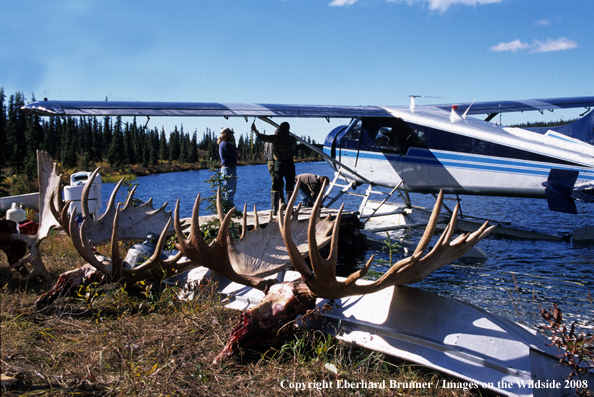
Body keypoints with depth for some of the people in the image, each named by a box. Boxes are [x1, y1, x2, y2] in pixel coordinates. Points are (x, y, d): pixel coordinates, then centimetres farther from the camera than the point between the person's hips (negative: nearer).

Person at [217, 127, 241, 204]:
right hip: (228, 169, -11)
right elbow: (234, 155, -18)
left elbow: (239, 153, 16)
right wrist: (236, 153, 4)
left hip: (231, 169, 11)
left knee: (232, 190, 14)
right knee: (229, 190, -13)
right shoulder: (225, 144, -12)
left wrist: (236, 152, -6)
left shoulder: (228, 144, 21)